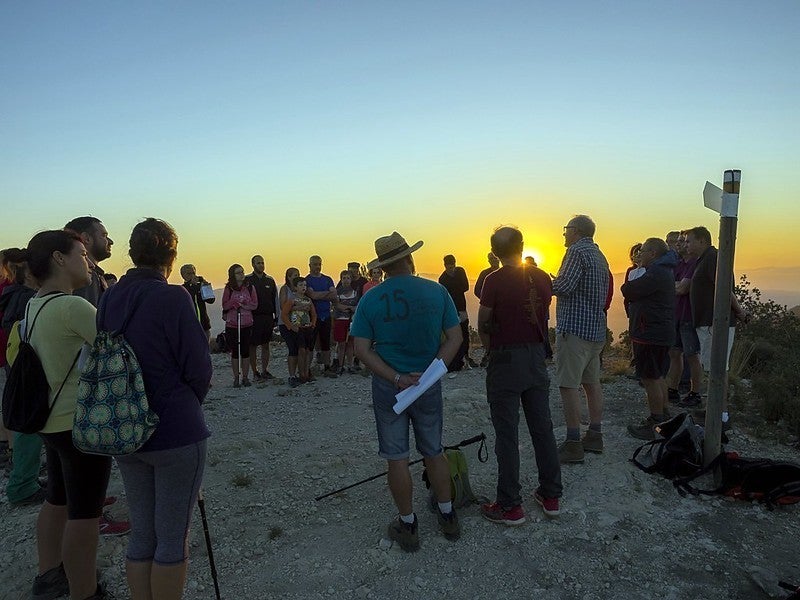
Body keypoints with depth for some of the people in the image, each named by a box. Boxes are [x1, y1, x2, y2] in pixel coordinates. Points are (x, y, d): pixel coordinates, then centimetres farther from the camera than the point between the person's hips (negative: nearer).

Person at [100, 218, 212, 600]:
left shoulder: (108, 299, 1)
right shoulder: (174, 298, -17)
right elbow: (198, 369, -15)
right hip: (176, 433, -6)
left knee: (141, 535, 19)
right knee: (173, 540, 10)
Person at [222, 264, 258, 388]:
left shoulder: (249, 287, 4)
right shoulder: (228, 288, 0)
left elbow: (254, 304, 1)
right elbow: (225, 305, -2)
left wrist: (241, 305, -11)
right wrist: (236, 302, -16)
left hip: (247, 324, 1)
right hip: (232, 324, -1)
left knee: (246, 351, 4)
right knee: (235, 351, 4)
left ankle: (245, 377, 14)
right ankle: (236, 378, 14)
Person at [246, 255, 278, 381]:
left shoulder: (270, 280, 10)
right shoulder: (247, 280, -3)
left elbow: (275, 299, 13)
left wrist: (276, 316, 9)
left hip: (268, 317, 4)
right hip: (253, 318, -4)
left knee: (266, 345, 10)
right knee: (253, 346, 2)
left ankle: (265, 371, 19)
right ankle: (255, 372, 11)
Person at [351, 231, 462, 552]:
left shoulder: (370, 300, -8)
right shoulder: (437, 291, -6)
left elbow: (362, 350, -13)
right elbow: (455, 338, -7)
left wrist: (396, 378, -16)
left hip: (387, 388, -1)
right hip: (429, 386, 2)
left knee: (397, 457, 11)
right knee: (434, 452, 19)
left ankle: (408, 525, 23)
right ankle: (448, 516, 32)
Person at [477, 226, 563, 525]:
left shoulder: (495, 280, -14)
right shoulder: (542, 277, 2)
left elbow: (483, 324, -7)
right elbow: (544, 315, 10)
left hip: (506, 360, -6)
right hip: (537, 357, 6)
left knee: (507, 435, 3)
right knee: (543, 428, 14)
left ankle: (510, 506, 12)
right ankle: (550, 496, 26)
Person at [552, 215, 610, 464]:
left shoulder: (577, 251, -11)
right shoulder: (599, 255, 19)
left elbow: (564, 286, -22)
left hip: (575, 328, -10)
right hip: (596, 329, 10)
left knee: (569, 385, -7)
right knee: (592, 382, 14)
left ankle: (573, 444, -6)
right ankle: (595, 436, 22)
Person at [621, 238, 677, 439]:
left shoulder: (656, 273, -18)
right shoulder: (665, 271, 18)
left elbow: (628, 291, -20)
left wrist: (628, 286, -2)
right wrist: (633, 288, -1)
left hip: (650, 334, -11)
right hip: (661, 332, 11)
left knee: (650, 379, -4)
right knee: (658, 377, 18)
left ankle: (655, 424, 2)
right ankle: (663, 417, 29)